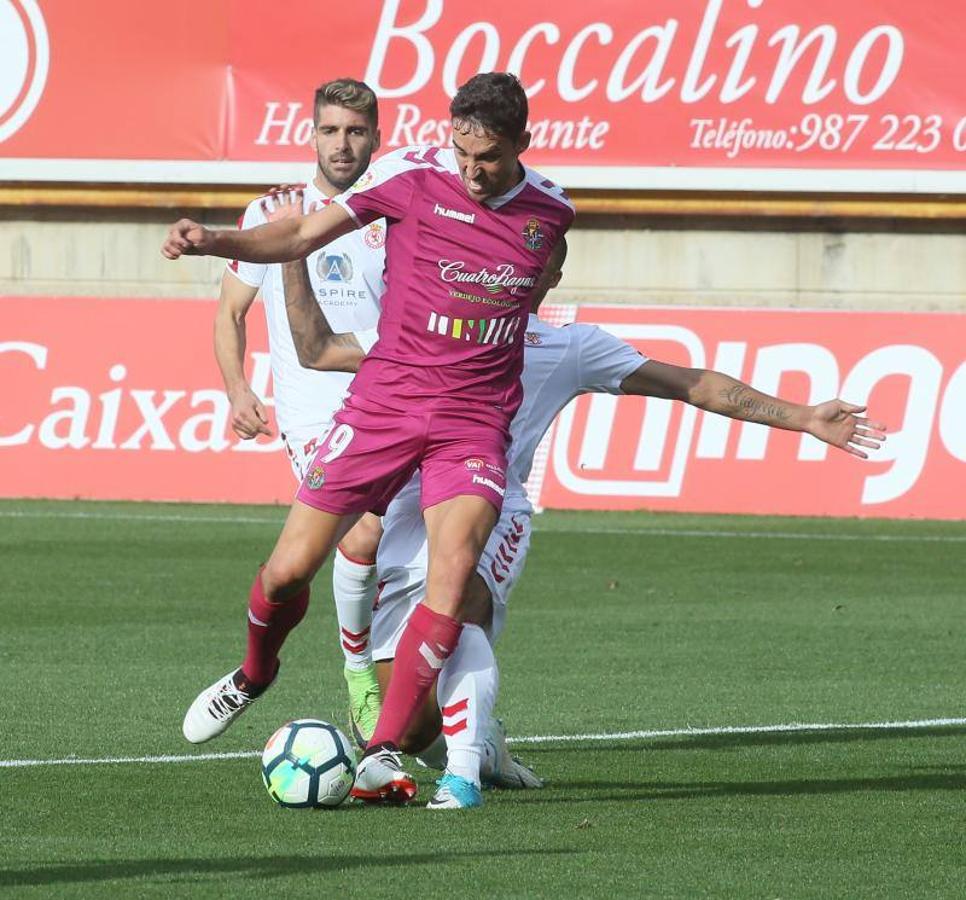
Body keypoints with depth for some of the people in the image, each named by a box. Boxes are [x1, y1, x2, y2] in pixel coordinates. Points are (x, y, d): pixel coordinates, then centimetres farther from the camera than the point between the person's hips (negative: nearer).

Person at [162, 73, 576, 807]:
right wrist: (211, 242, -15)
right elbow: (301, 237, -2)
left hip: (476, 421, 0)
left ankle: (382, 755, -18)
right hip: (383, 404, 0)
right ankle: (255, 673, 35)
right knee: (290, 568, -1)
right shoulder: (411, 176, -8)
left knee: (455, 567, -22)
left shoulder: (550, 210, 0)